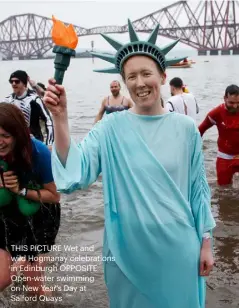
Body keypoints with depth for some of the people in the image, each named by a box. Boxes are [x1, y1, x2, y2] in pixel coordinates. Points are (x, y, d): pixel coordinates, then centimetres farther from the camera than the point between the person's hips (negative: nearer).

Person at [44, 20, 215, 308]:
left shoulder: (185, 127, -4)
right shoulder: (111, 127, -6)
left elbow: (198, 188, 2)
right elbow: (75, 171, -18)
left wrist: (206, 242, 3)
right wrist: (60, 118, -28)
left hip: (178, 247, 1)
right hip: (128, 248, 0)